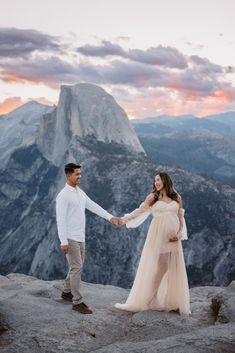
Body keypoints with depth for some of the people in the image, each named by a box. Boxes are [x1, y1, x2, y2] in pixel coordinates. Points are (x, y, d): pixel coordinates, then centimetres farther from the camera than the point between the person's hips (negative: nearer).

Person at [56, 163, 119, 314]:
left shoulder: (80, 192, 11)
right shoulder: (63, 195, -15)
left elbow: (94, 206, 10)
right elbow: (60, 219, -19)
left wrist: (110, 217, 3)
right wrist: (63, 241, -23)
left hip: (80, 237, 9)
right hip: (70, 238, -9)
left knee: (77, 266, 17)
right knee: (77, 268, -8)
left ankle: (67, 292, 33)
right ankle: (78, 302, -2)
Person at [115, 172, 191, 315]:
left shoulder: (177, 197, 10)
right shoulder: (153, 197, 5)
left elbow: (181, 218, 11)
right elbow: (140, 211, -1)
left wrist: (180, 234, -3)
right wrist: (124, 219, -12)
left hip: (173, 238, 3)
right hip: (158, 236, -2)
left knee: (174, 269, 4)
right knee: (156, 267, -6)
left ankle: (174, 303, 14)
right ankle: (148, 300, 1)